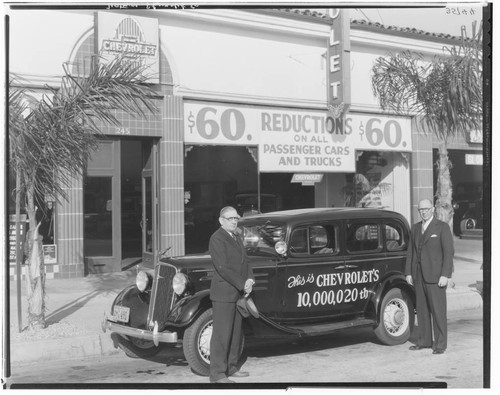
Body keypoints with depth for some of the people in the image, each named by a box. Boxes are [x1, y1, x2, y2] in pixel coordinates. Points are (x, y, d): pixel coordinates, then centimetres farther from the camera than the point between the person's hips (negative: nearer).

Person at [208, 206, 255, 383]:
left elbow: (245, 261, 14)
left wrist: (250, 279, -5)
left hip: (238, 293, 9)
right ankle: (217, 374, 0)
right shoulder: (217, 238, -12)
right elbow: (222, 267, -20)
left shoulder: (237, 238, 16)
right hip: (222, 293, -9)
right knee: (221, 334, -5)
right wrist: (242, 284, -17)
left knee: (236, 333, 13)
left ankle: (231, 367, 24)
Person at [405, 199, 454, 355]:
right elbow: (411, 252, 15)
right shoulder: (415, 228, 13)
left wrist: (445, 275, -14)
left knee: (438, 310, -3)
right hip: (418, 275, 6)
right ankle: (424, 341, 17)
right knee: (422, 310, 9)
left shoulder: (442, 227, -4)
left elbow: (449, 252, -8)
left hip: (435, 276, -5)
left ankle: (440, 344, 2)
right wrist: (408, 273, 8)